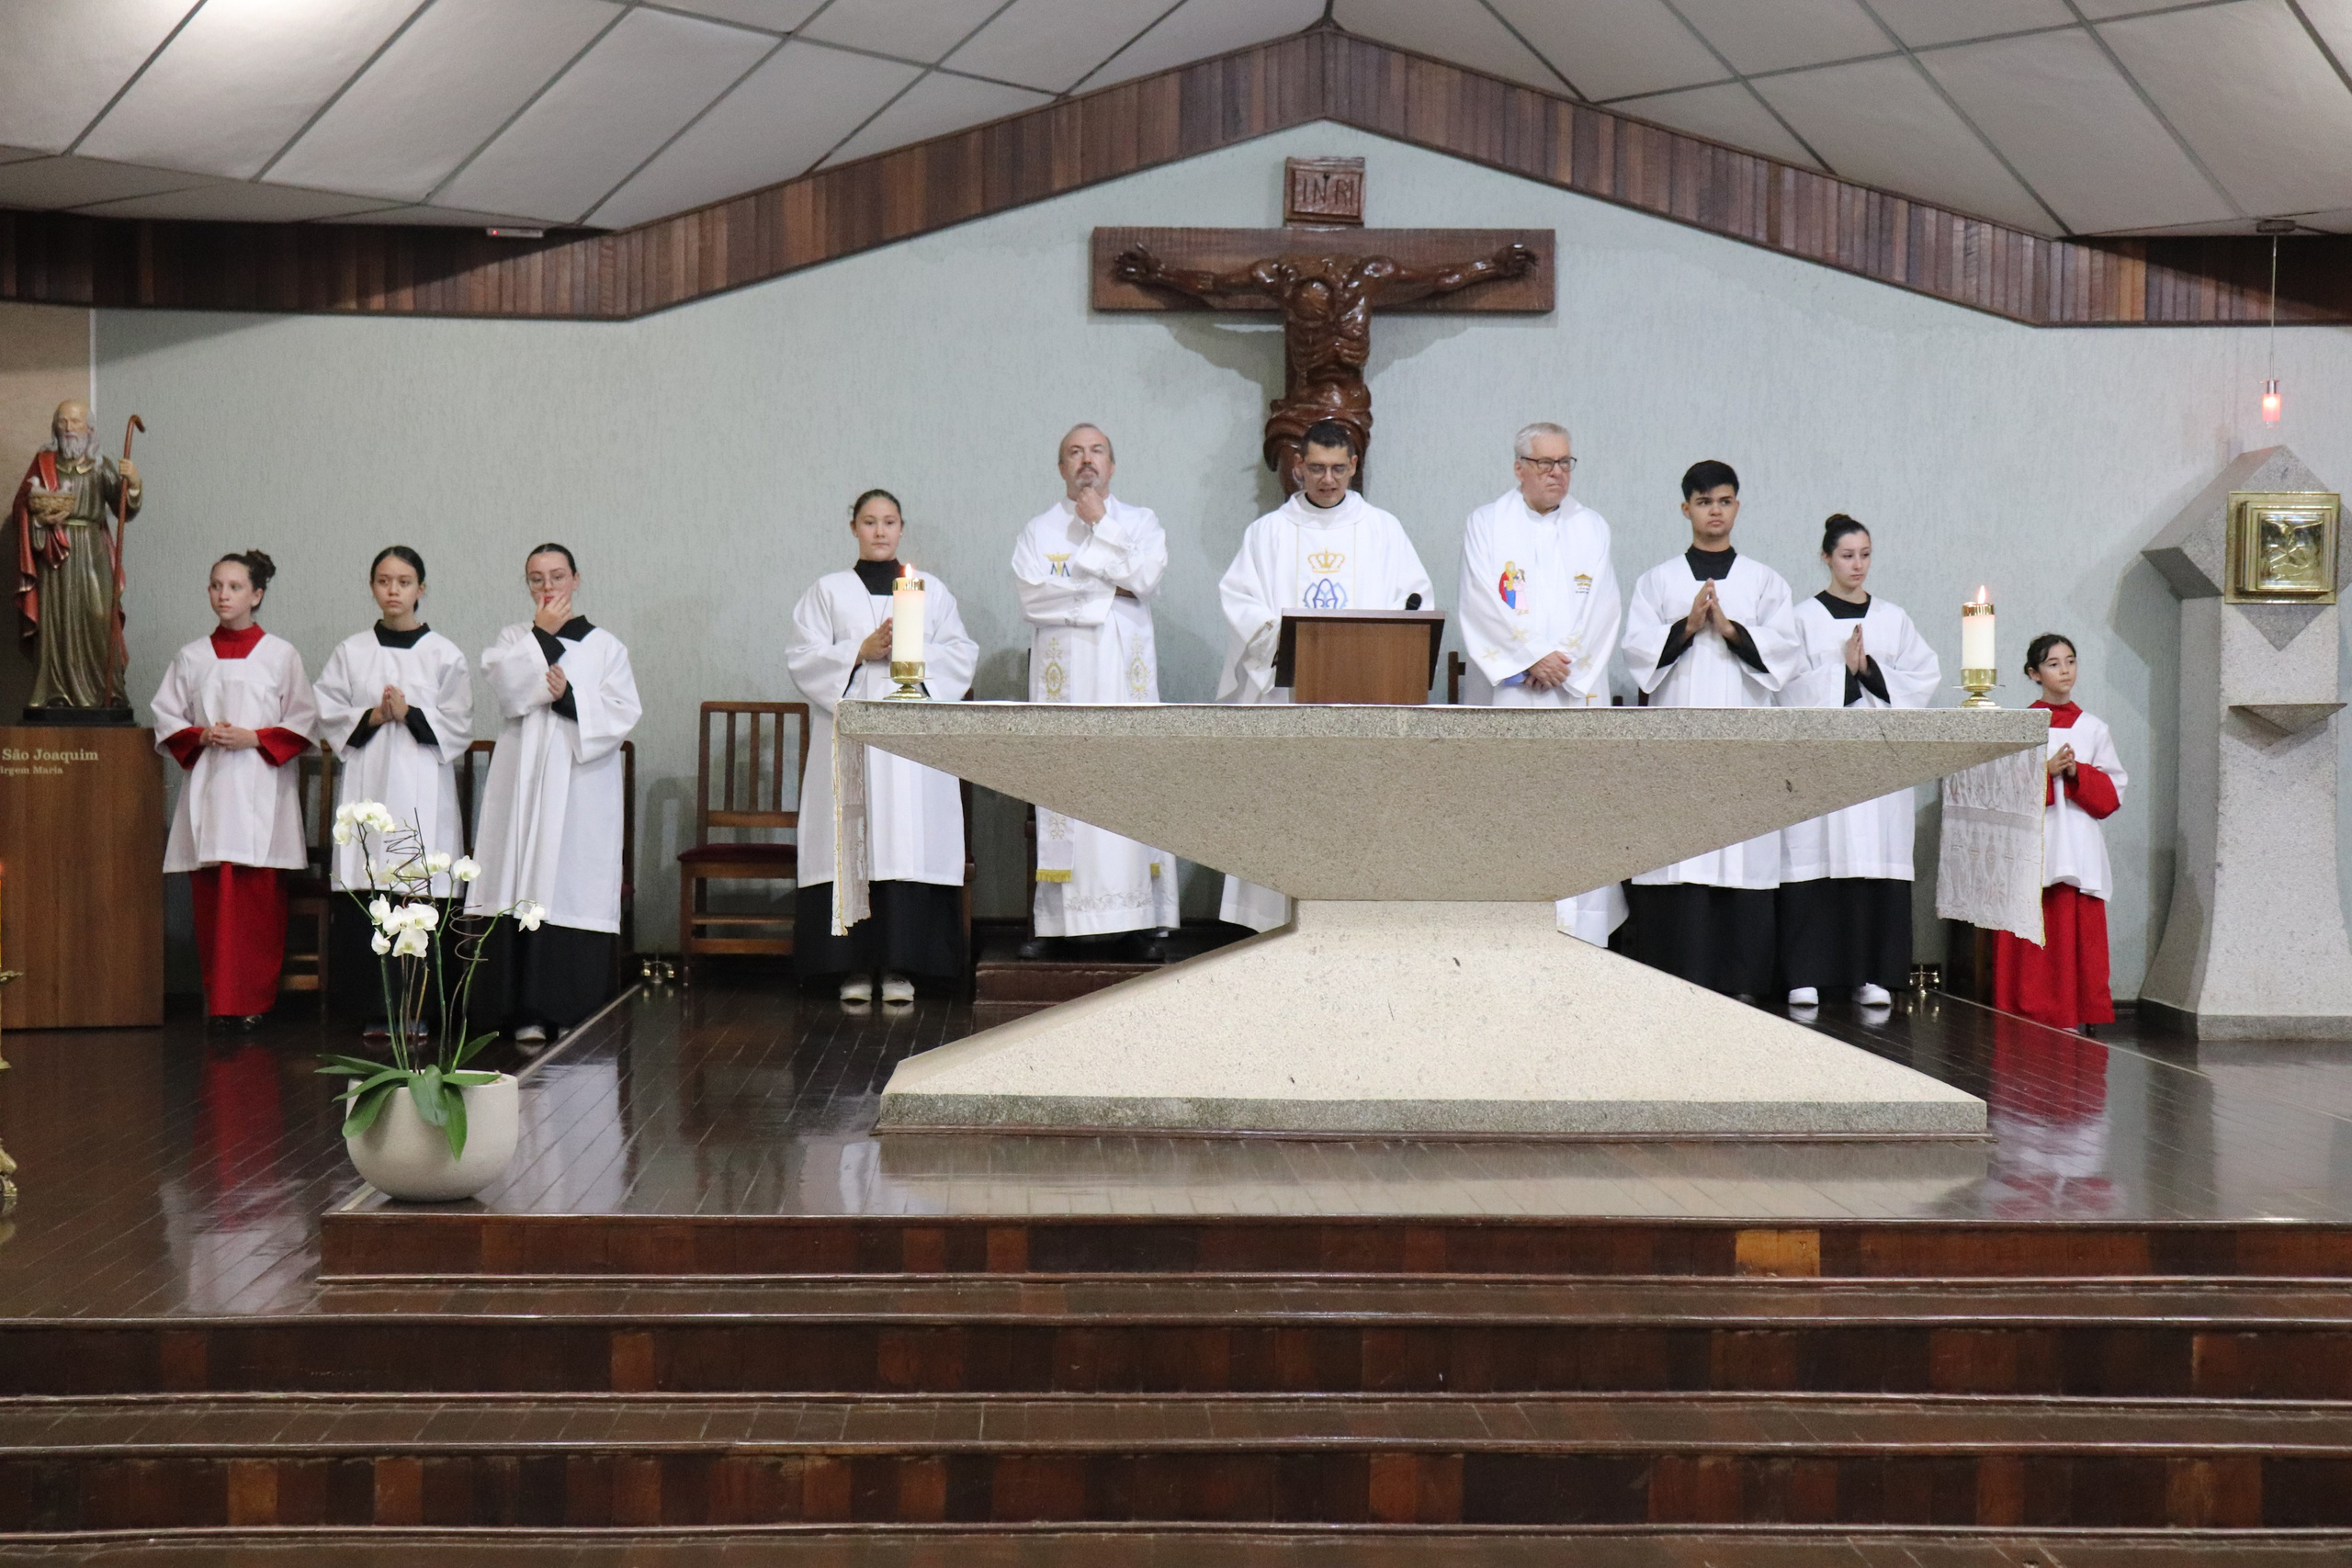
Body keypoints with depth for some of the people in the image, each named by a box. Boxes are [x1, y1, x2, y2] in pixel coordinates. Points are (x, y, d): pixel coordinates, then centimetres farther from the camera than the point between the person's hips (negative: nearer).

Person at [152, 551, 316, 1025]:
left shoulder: (280, 655, 4)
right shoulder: (192, 657, 11)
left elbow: (304, 723, 3)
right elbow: (167, 718, 13)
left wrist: (254, 738, -11)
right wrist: (202, 736, -6)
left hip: (262, 790, -2)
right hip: (206, 786, 2)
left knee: (258, 898, -5)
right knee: (210, 896, -1)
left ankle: (252, 999, 0)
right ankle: (217, 999, 5)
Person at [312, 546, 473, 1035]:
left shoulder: (445, 655, 6)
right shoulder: (350, 652, 11)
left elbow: (459, 728, 3)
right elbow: (327, 717, 9)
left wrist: (410, 714, -10)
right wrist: (370, 717, -7)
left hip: (422, 790, -1)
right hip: (366, 786, 1)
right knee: (362, 902, -5)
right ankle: (375, 1011, 2)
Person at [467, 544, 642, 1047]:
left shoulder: (604, 645, 12)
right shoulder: (514, 638, 16)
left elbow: (624, 711, 0)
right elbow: (507, 686, -5)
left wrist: (570, 698, -12)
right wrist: (543, 634, -2)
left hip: (582, 785, -1)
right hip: (522, 784, 1)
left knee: (577, 890, -7)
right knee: (523, 896, -6)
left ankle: (573, 1013, -4)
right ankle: (527, 1013, -3)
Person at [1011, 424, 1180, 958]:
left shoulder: (1140, 522, 14)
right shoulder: (1039, 529, 13)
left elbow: (1147, 577, -5)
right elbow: (1032, 594, -4)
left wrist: (1099, 526, -2)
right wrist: (1108, 593, -4)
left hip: (1124, 672, 0)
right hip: (1063, 672, 0)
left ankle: (1147, 918, -5)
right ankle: (1054, 919, -6)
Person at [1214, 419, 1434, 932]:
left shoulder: (1382, 529, 14)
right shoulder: (1268, 532, 13)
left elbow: (1416, 598, 8)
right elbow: (1240, 604, 4)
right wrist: (1284, 632, -15)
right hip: (1287, 692, 0)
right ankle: (1281, 922, -3)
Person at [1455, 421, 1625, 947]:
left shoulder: (1592, 528, 14)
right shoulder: (1486, 524, 8)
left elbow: (1602, 608, 5)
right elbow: (1480, 604, -3)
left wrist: (1563, 662, -8)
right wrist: (1533, 657, -10)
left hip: (1577, 690, 2)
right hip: (1504, 692, -2)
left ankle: (1579, 938, -4)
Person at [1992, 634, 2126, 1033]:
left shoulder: (2093, 729, 13)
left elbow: (2114, 793, 8)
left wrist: (2077, 773, -8)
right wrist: (2046, 772, -14)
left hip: (2080, 854, 2)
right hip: (2031, 849, -2)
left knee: (2079, 938, -3)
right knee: (2031, 946, -6)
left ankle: (2076, 1023, 1)